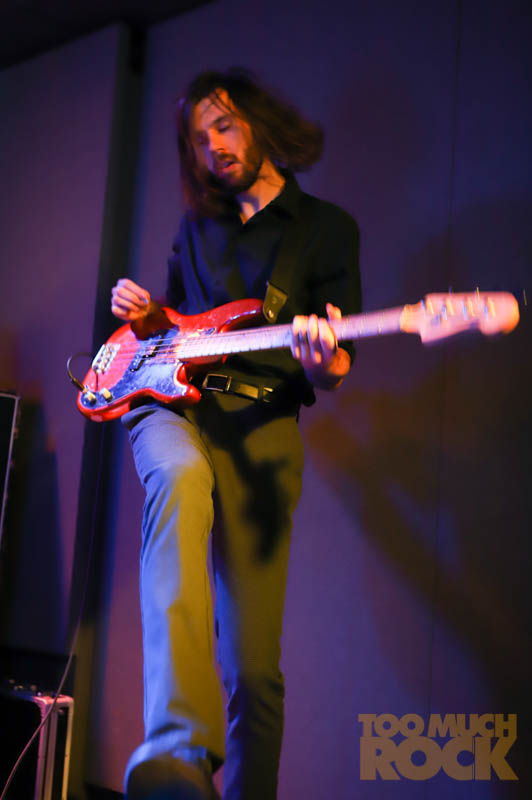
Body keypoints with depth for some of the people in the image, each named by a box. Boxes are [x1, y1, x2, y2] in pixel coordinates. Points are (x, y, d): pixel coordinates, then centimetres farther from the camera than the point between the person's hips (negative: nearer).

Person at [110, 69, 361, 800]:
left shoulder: (328, 228, 9)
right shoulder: (198, 224, 20)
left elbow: (337, 368, 4)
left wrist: (323, 363, -21)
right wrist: (142, 314, 8)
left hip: (264, 423, -1)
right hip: (171, 402, 1)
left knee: (254, 662, -9)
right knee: (181, 474, -39)